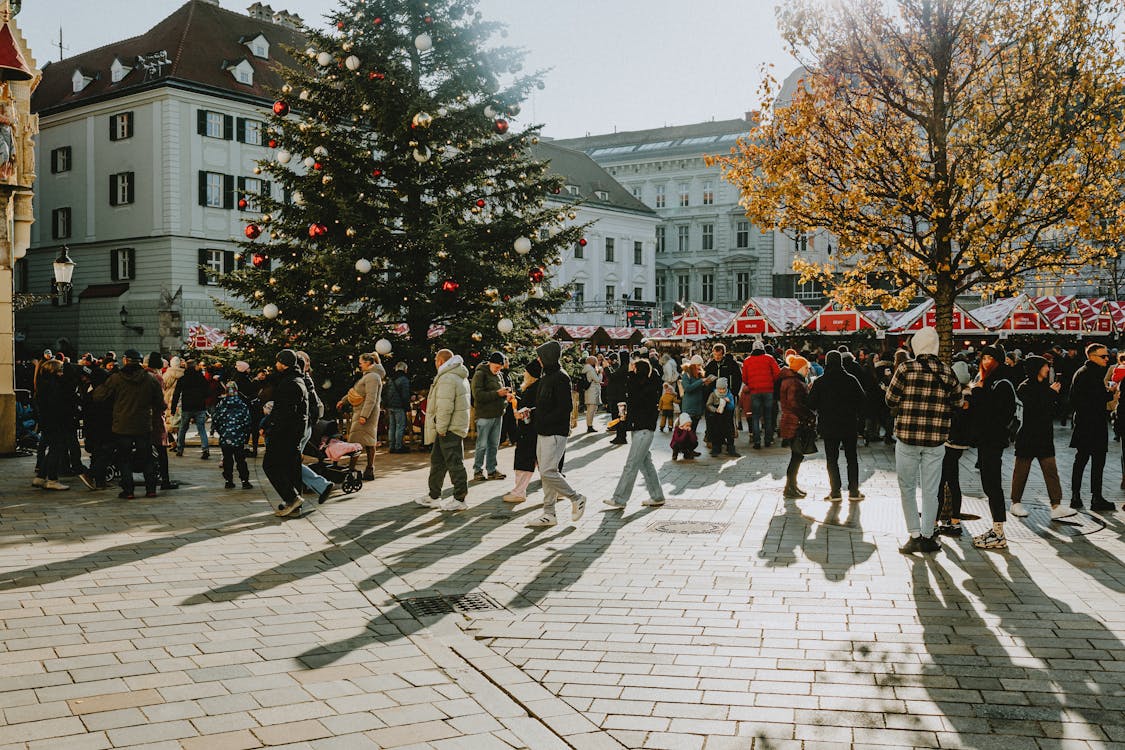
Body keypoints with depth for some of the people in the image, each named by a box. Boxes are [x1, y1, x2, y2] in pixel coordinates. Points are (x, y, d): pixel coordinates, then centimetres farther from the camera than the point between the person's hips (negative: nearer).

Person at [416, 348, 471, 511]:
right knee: (437, 461, 17)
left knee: (454, 463, -5)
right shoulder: (460, 377, 17)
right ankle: (434, 497, 24)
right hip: (456, 426, 11)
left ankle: (459, 499, 0)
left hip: (449, 429, -11)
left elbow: (445, 407, -23)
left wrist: (441, 428, -17)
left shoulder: (447, 379, -17)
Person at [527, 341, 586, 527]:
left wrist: (544, 420, -20)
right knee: (545, 473, 11)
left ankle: (576, 498, 5)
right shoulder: (546, 377, 15)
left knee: (548, 472, -12)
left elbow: (565, 408, -21)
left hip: (556, 433, -10)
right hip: (544, 432, 10)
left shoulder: (560, 378, -15)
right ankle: (549, 514, 16)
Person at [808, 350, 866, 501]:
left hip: (828, 426, -1)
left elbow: (811, 405, -4)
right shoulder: (851, 380, -6)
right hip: (849, 426, 1)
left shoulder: (819, 382, -6)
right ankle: (854, 491, 11)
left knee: (831, 459, 7)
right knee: (851, 458, 11)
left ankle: (835, 492, 3)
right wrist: (859, 416, 12)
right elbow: (861, 401, -3)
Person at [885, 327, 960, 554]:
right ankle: (928, 537, 13)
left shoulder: (905, 369, -7)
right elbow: (956, 403, 8)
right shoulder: (948, 372, 1)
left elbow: (891, 400, -3)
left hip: (907, 436, -2)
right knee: (930, 490, 9)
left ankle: (915, 535, 6)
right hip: (936, 439, 2)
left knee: (907, 487, 9)